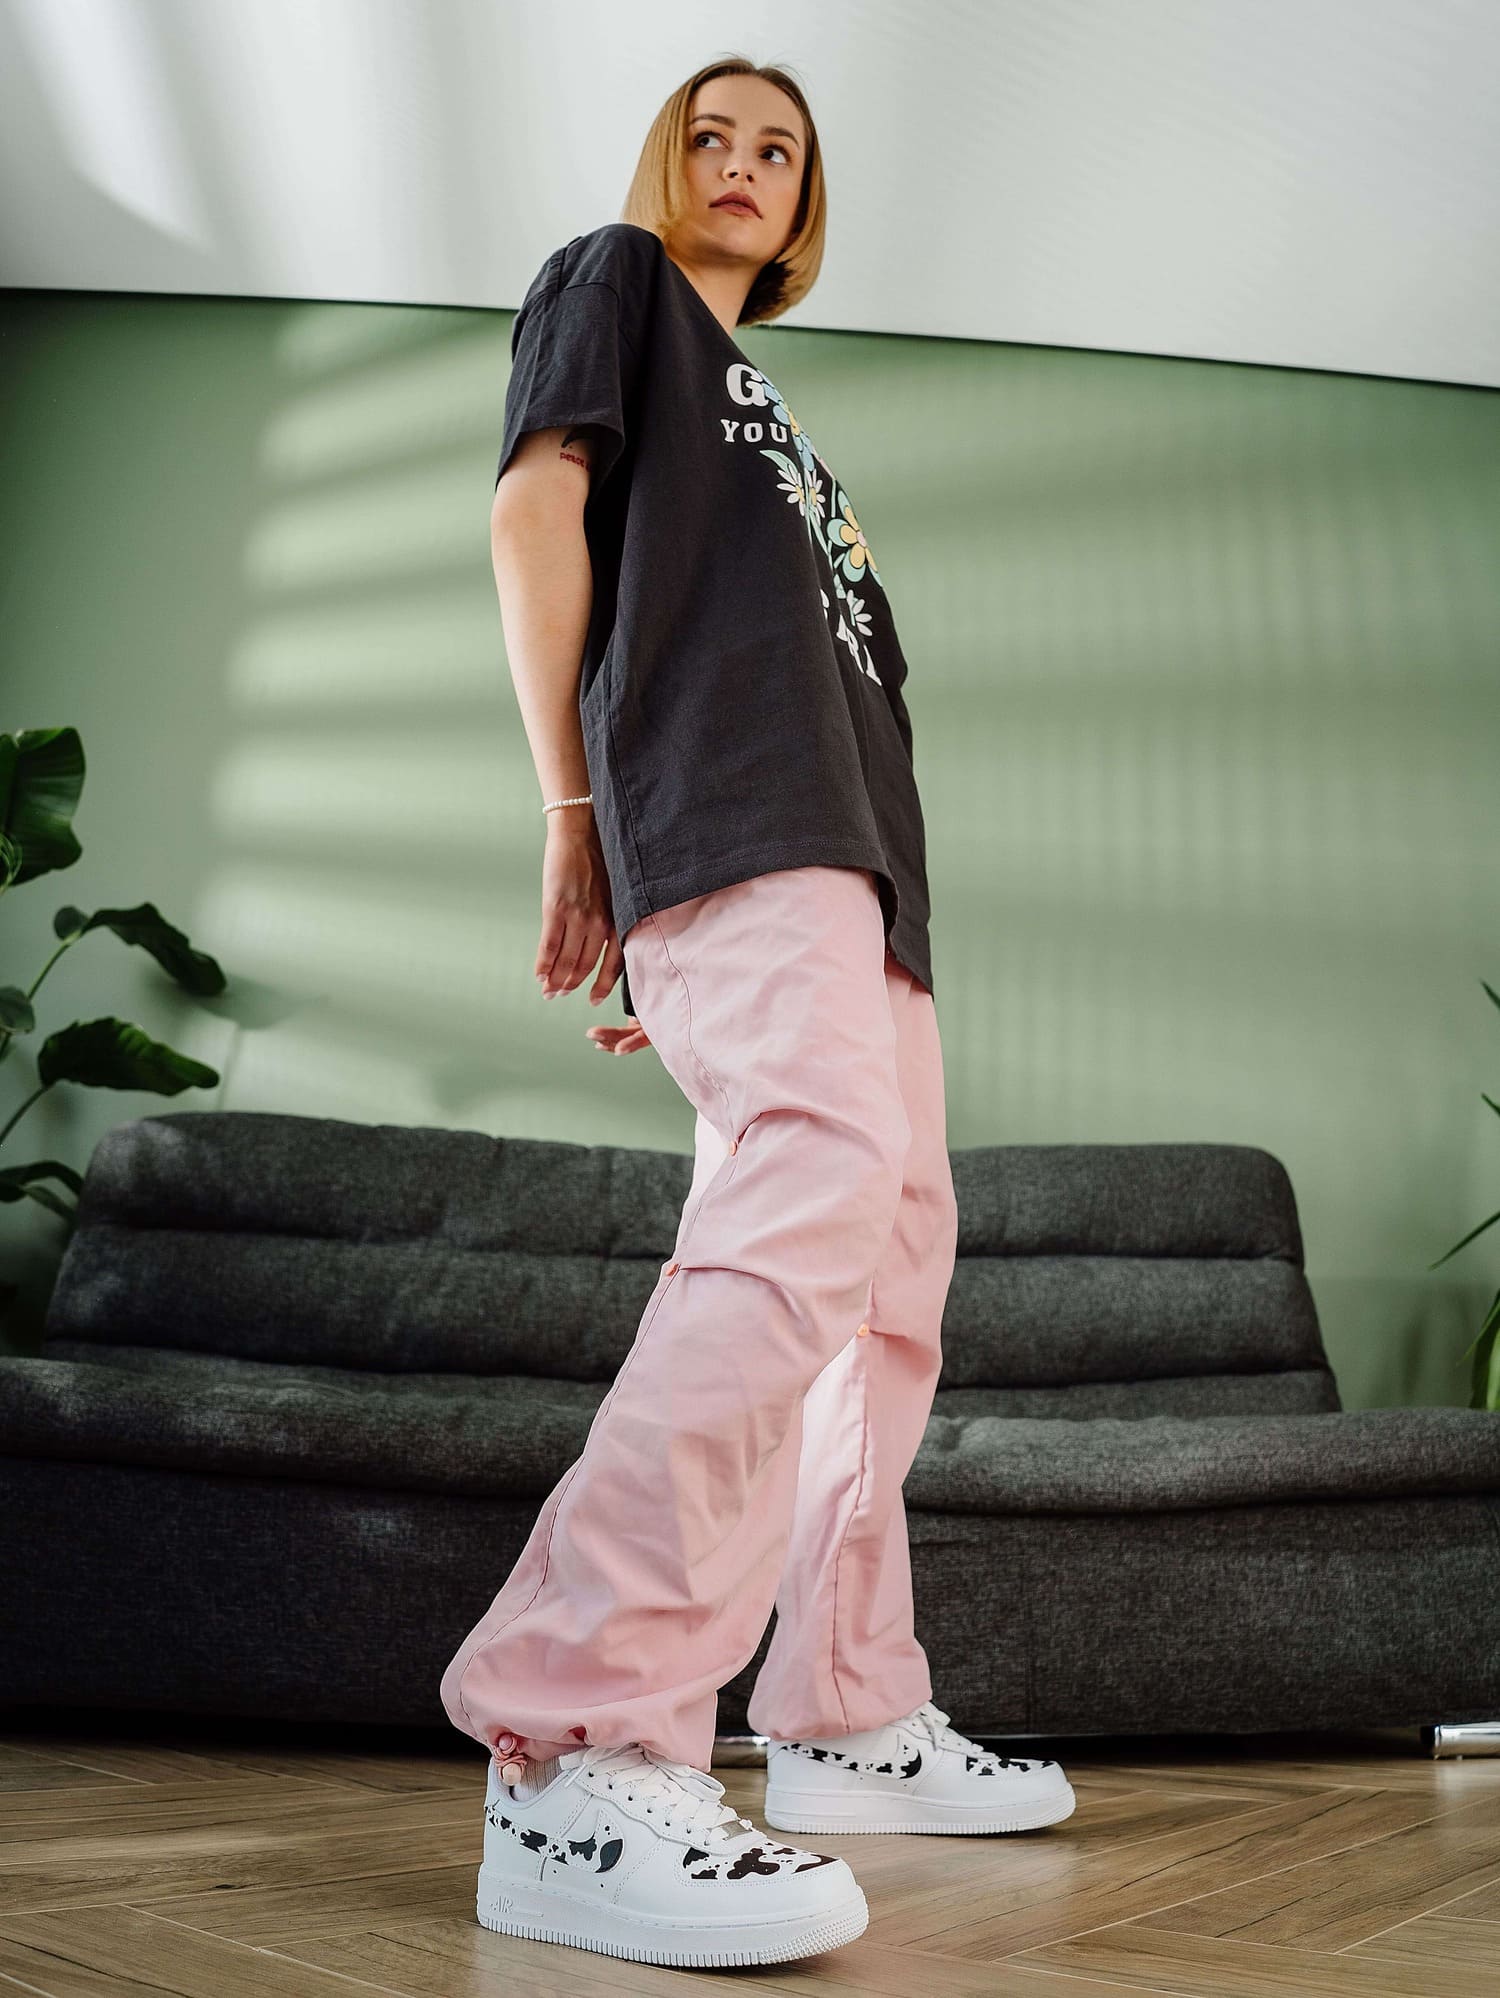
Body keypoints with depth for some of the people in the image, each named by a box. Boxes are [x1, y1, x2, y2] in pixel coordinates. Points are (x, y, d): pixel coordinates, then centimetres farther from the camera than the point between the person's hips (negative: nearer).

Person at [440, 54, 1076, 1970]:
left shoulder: (767, 413, 36)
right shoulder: (610, 277, 18)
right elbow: (535, 506, 2)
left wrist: (683, 947, 17)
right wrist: (571, 811, -8)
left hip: (852, 848, 9)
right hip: (721, 807, -9)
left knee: (893, 1256, 3)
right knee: (821, 1179, -30)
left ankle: (848, 1722, 10)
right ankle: (577, 1757, -32)